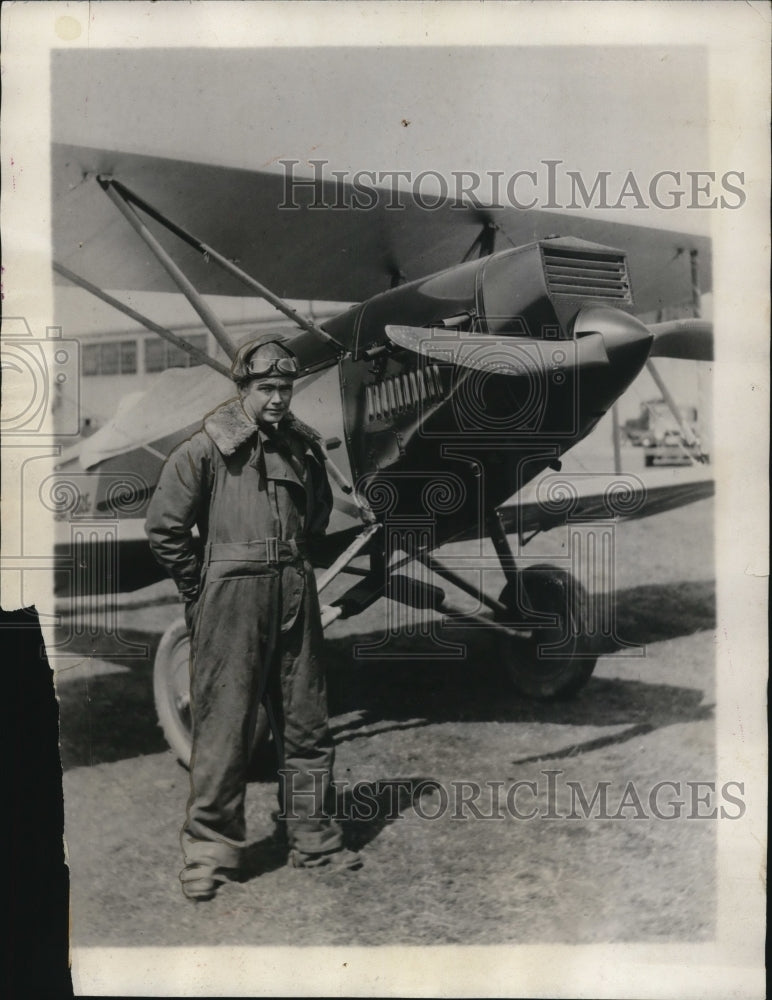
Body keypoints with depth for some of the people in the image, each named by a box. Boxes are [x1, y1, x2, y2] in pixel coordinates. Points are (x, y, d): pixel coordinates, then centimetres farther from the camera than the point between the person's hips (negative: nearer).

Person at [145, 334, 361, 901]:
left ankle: (315, 840, 24)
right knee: (224, 728, -1)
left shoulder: (303, 448, 9)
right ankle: (210, 851, 11)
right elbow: (164, 526, -6)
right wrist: (202, 592, -3)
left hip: (296, 594, 5)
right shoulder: (208, 448, -7)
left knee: (307, 725, 11)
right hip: (231, 598, -5)